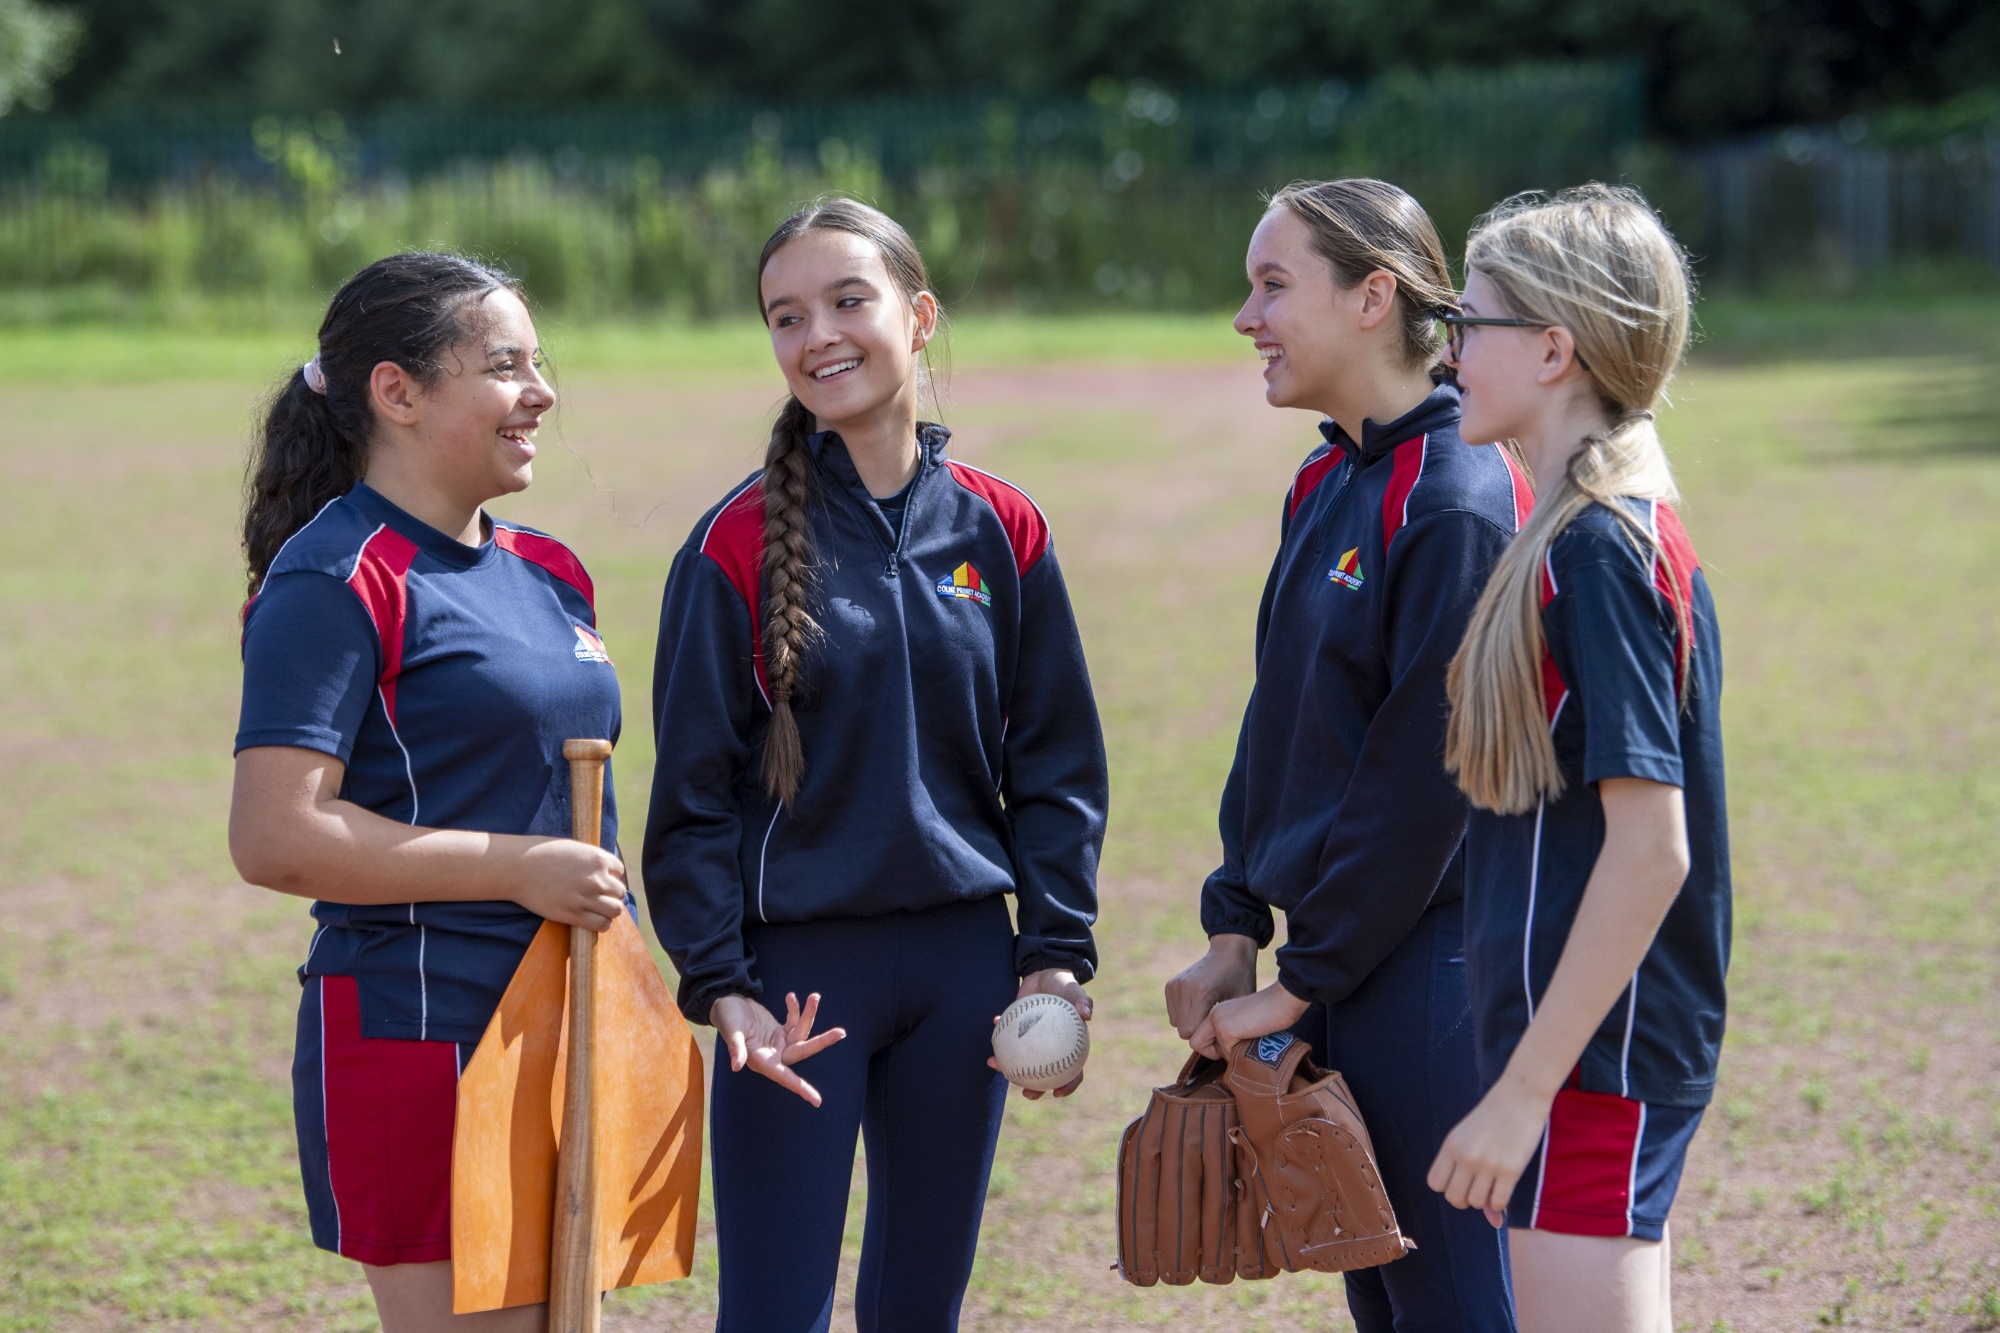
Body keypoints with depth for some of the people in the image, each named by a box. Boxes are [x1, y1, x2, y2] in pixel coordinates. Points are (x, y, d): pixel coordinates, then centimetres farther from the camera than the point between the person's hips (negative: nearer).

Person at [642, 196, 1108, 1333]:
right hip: (800, 969, -3)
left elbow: (1055, 764, 8)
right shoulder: (741, 543, -5)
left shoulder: (998, 529, 3)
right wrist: (719, 985, -10)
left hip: (964, 962, 3)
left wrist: (1058, 954, 1)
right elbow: (696, 788, -3)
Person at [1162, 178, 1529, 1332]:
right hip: (1338, 971, 9)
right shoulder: (1328, 488, 12)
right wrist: (1233, 932, 11)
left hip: (1422, 967, -9)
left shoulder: (1457, 502, -16)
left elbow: (1426, 775, -18)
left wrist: (1302, 982, -14)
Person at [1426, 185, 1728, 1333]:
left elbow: (1650, 847, -22)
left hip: (1595, 1062, -10)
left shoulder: (1601, 546, -17)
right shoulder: (1626, 528, 12)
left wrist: (1524, 1091, -21)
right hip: (1621, 1046, 10)